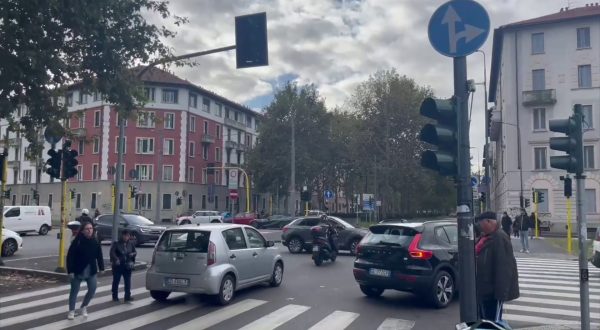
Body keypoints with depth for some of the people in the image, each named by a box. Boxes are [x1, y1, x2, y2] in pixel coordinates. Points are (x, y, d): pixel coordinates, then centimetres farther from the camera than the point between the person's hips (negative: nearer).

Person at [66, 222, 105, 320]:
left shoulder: (95, 242, -1)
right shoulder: (77, 241, -14)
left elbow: (99, 256, 6)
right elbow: (70, 256, -13)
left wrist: (101, 268, 1)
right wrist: (70, 271, -16)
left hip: (91, 272, 4)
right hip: (78, 271, -4)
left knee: (92, 290, 4)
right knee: (74, 291, 8)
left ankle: (83, 308, 25)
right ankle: (71, 311, 23)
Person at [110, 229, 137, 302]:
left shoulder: (131, 244, 9)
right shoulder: (116, 244, -4)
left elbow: (135, 252, 14)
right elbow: (112, 252, -13)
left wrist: (133, 254, -9)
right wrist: (116, 259, -28)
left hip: (127, 266, 3)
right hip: (117, 266, -3)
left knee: (128, 282, 2)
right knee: (116, 281, 6)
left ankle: (128, 296, 8)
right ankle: (115, 296, 17)